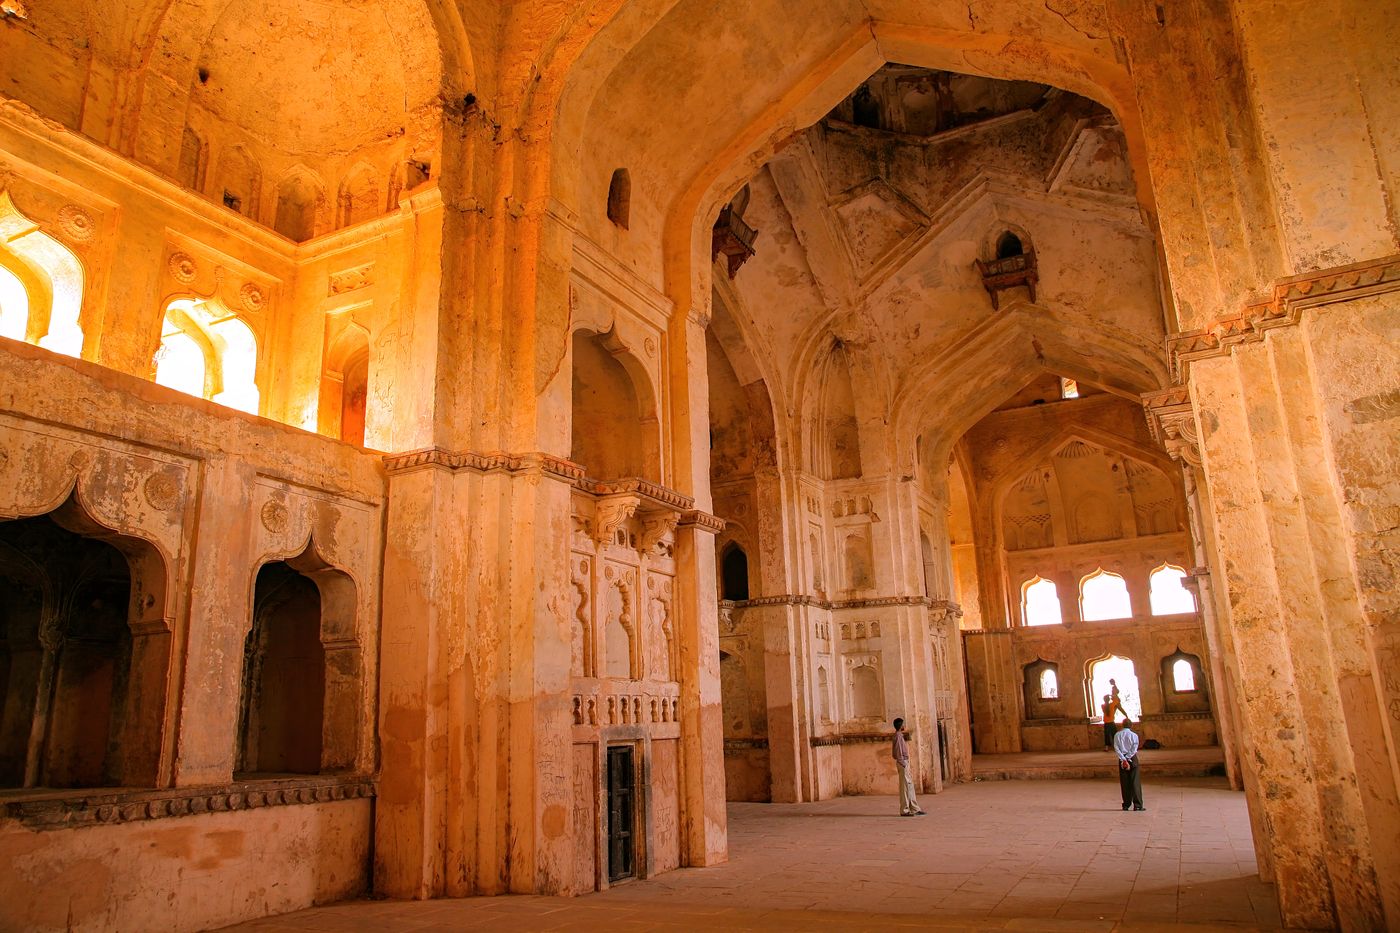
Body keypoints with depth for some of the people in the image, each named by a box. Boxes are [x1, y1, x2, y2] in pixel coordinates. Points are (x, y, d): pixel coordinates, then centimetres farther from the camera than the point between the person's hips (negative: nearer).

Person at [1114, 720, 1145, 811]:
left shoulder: (1117, 735, 4)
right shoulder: (1134, 735, -3)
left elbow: (1116, 748, -5)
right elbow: (1134, 748, -10)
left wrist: (1123, 759, -10)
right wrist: (1128, 758, -9)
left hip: (1122, 759, 2)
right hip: (1132, 759, -2)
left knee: (1124, 783, 6)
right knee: (1135, 782, 0)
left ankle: (1126, 805, 8)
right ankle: (1137, 805, -2)